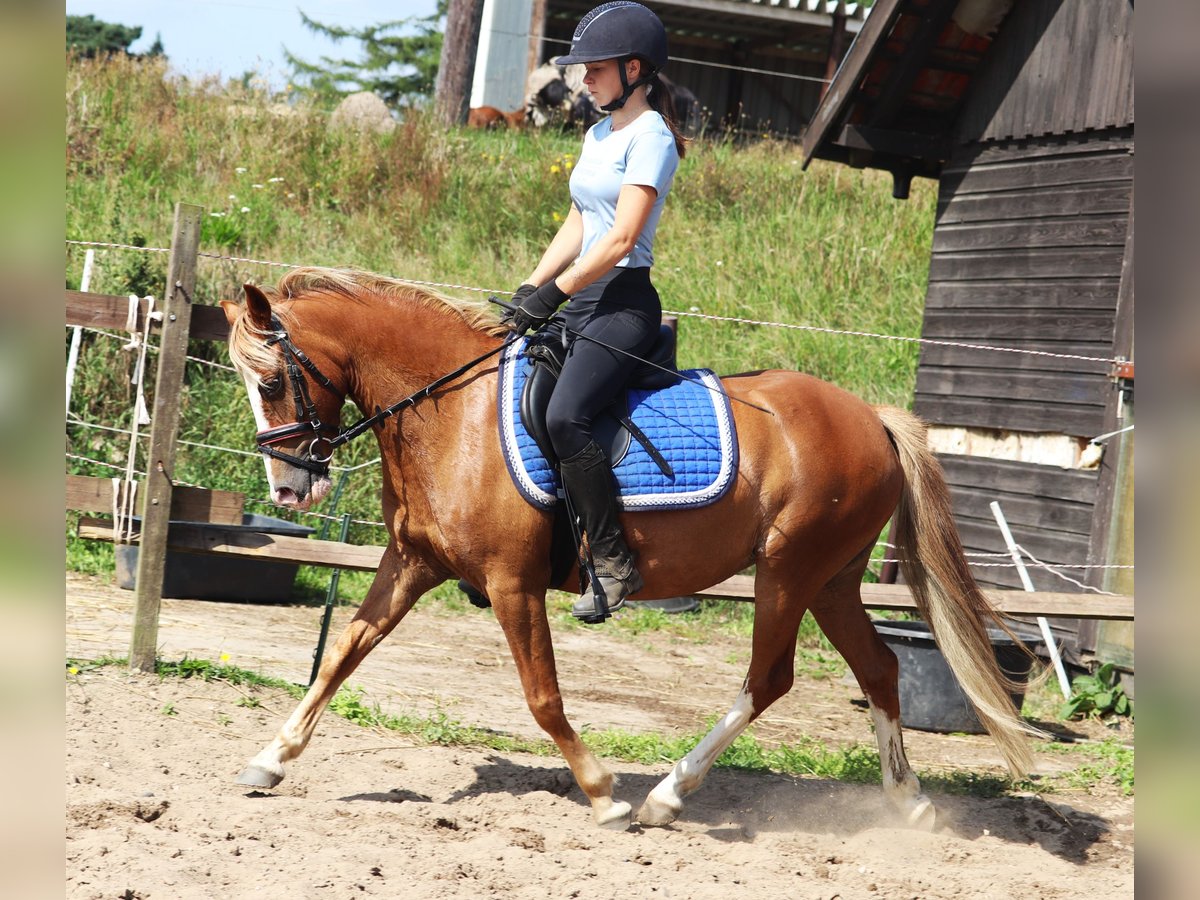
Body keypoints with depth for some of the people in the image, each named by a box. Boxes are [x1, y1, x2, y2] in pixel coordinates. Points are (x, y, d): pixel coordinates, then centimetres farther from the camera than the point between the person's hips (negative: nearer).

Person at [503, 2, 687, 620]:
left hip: (624, 302, -10)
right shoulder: (597, 136, 19)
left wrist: (553, 293, -21)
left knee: (565, 416, -29)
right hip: (580, 301, 10)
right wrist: (530, 287, 7)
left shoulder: (650, 136, -9)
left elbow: (622, 238, -18)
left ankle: (614, 563, -22)